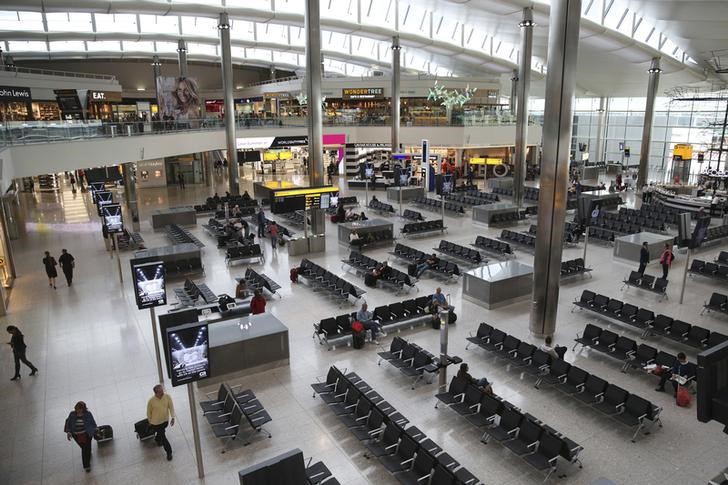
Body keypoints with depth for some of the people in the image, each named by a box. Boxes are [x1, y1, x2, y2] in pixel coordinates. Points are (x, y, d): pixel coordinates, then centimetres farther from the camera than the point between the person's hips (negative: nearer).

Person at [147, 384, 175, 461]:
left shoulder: (167, 396, -20)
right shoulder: (151, 400, -27)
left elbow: (171, 407, -11)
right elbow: (149, 412, -11)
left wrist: (172, 417, -19)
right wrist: (150, 422, 1)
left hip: (165, 420, 3)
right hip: (156, 422, -3)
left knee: (161, 432, 28)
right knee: (162, 436, 4)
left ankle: (157, 439, 61)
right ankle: (169, 452, 20)